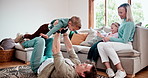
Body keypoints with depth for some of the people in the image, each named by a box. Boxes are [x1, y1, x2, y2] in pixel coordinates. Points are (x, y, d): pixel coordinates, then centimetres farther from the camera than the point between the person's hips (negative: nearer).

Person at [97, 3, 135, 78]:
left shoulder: (129, 23, -11)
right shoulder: (123, 21, 18)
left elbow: (124, 40, -17)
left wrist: (110, 38, -15)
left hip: (126, 44, -9)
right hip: (120, 43, 9)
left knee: (107, 45, -34)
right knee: (100, 44, -13)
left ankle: (121, 71, -30)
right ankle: (109, 69, -23)